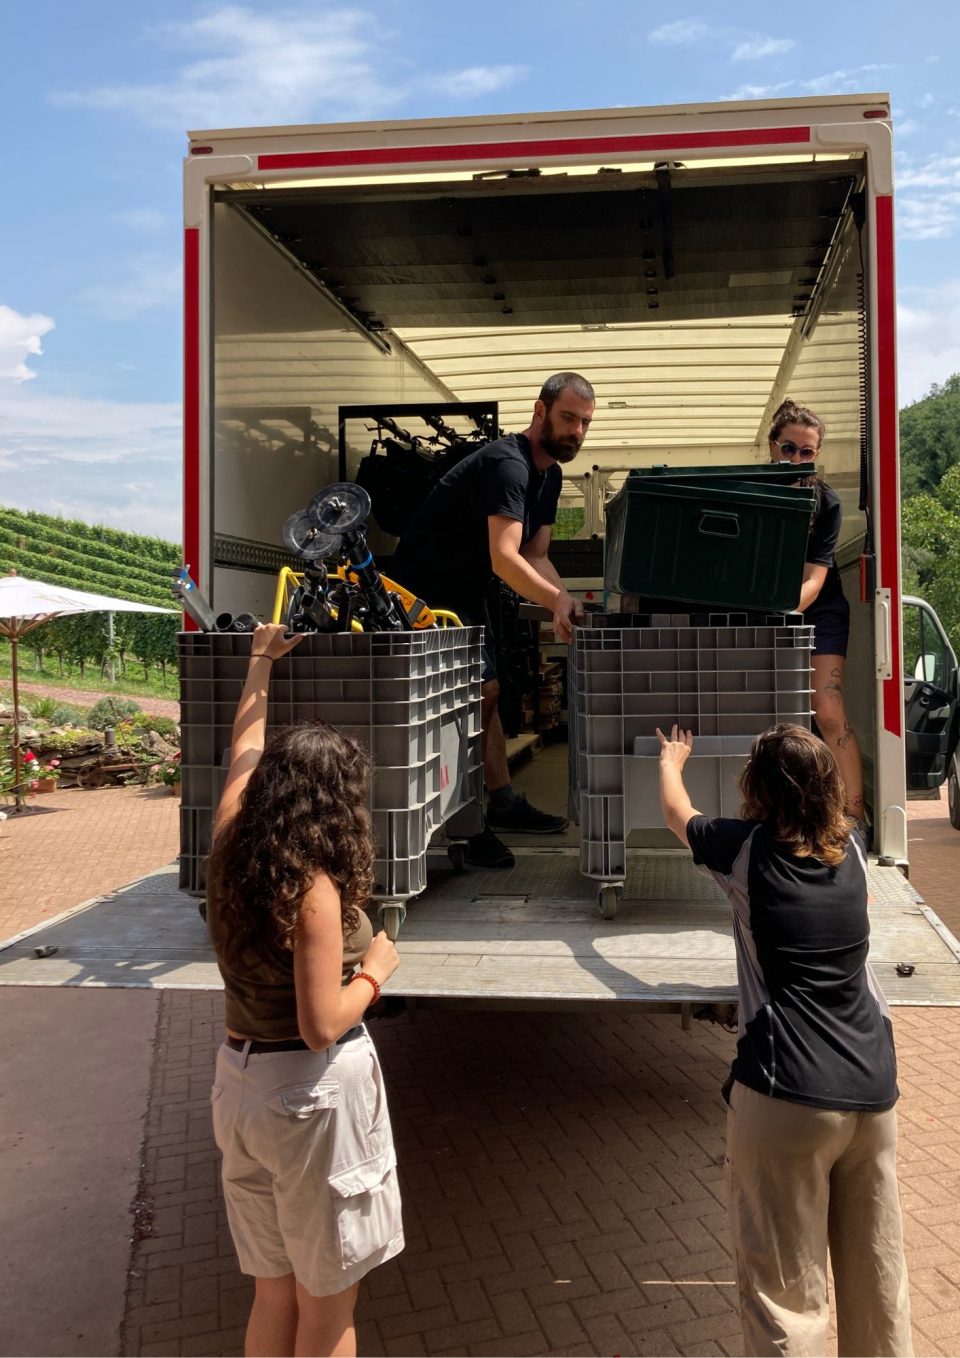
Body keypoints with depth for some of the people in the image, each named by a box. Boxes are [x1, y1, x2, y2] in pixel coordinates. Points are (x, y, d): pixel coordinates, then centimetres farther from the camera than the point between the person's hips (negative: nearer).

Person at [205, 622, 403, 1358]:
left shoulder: (232, 851, -1)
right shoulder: (313, 886, -22)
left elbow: (247, 751, 16)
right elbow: (322, 1026, -24)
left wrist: (262, 661, 27)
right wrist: (376, 969, -7)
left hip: (241, 1081, 8)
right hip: (315, 1092, -8)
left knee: (275, 1292, 21)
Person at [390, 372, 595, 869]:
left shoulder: (549, 473, 7)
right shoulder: (507, 464, -25)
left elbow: (536, 557, 5)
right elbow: (504, 558, -36)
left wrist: (566, 601, -12)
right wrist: (557, 600, -45)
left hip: (464, 592, 10)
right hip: (424, 589, -10)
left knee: (485, 691, 11)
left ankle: (504, 804, 20)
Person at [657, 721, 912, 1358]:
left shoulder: (744, 849, -6)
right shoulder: (852, 847, 4)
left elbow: (677, 811, 15)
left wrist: (672, 760, 35)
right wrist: (809, 759, 48)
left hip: (788, 1096, -5)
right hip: (876, 1089, 6)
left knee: (786, 1292, 4)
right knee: (879, 1278, 18)